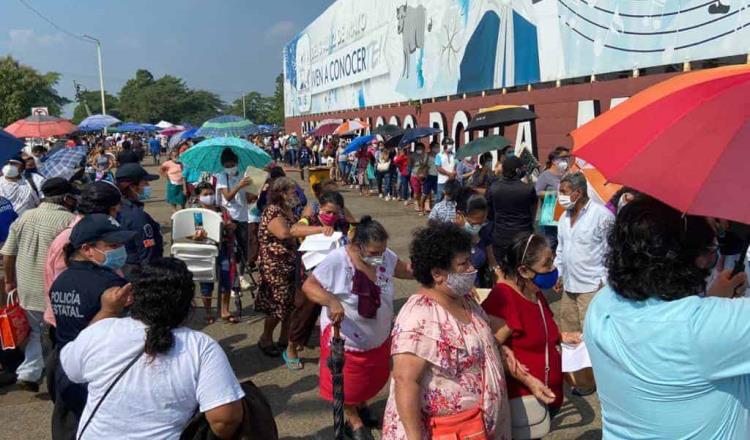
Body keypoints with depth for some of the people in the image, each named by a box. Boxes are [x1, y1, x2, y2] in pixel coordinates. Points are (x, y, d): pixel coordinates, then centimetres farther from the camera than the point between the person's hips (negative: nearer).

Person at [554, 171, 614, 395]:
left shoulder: (602, 215, -13)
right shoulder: (565, 217, 11)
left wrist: (605, 281, -11)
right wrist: (559, 274, 16)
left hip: (592, 287, -8)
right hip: (569, 285, 8)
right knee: (568, 334, 15)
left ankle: (587, 382, 11)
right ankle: (573, 377, 29)